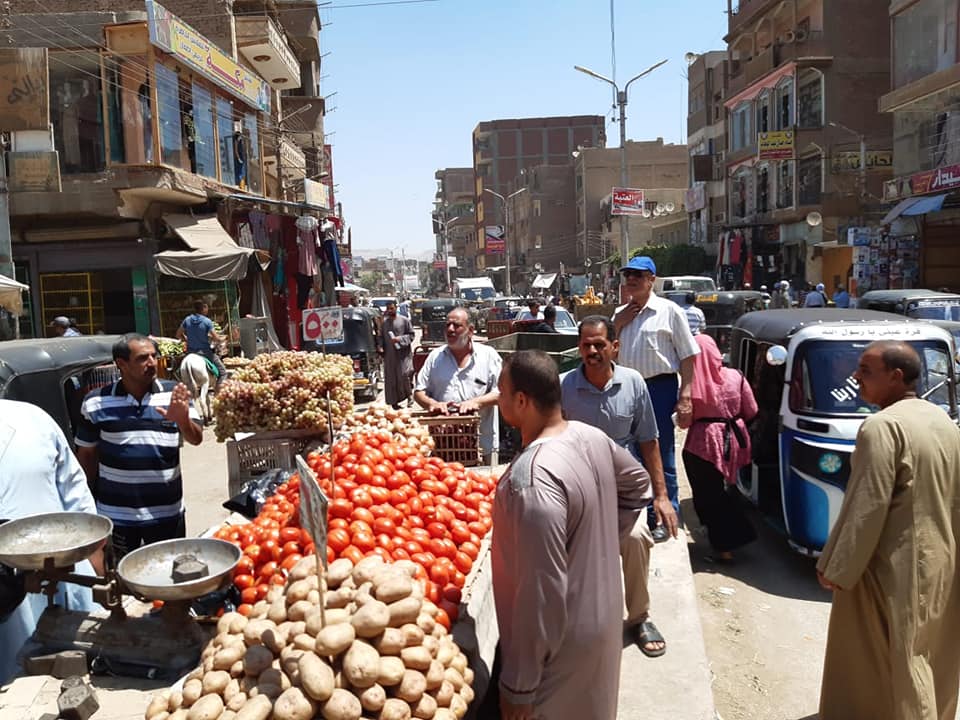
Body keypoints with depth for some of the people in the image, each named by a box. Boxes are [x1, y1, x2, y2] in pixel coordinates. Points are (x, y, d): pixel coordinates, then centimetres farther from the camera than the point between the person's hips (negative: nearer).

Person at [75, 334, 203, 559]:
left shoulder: (174, 395, -3)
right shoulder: (96, 403, -3)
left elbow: (196, 439, -7)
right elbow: (87, 455, 6)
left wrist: (183, 420, -29)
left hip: (167, 511, 0)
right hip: (116, 513, 0)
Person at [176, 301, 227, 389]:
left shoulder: (187, 320, 1)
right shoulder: (207, 321, -13)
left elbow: (178, 335, 9)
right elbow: (216, 339, -14)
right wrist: (222, 339, 7)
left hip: (190, 351, 5)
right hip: (205, 351, -5)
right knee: (223, 372, 3)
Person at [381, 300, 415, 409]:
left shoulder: (404, 320, 1)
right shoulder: (384, 322, 11)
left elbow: (411, 335, 0)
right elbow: (381, 337, 18)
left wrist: (399, 339, -14)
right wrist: (381, 346, 1)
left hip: (402, 353, -3)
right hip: (389, 355, 4)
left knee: (404, 375, -12)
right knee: (391, 379, 3)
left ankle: (409, 395, 12)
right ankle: (394, 401, 10)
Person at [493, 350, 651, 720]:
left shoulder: (532, 478, -33)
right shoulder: (592, 436, -5)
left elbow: (542, 592, -30)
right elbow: (637, 483, 15)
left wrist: (518, 685, -20)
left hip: (562, 643, -8)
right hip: (601, 616, 8)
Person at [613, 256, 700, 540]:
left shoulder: (669, 311, -4)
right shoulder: (620, 313, 12)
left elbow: (688, 356, -6)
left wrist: (684, 397, -13)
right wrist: (617, 323, -2)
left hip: (659, 388, -6)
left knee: (661, 457, 3)